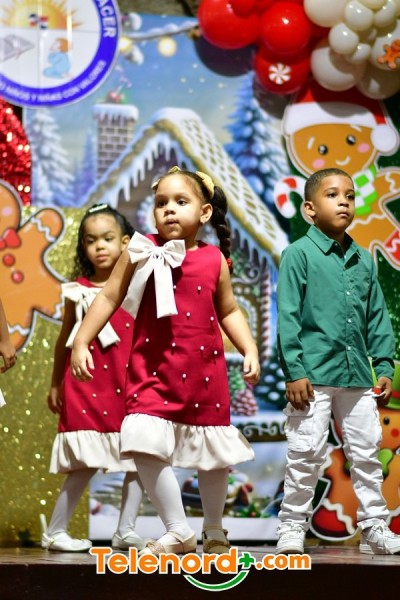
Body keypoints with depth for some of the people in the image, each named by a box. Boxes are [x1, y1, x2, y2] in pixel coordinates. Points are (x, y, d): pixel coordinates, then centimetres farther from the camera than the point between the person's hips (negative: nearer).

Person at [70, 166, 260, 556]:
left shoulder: (214, 260, 1)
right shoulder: (142, 253, -3)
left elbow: (229, 312, 12)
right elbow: (109, 298, 0)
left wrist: (250, 351, 0)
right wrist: (80, 342, -6)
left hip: (205, 371, 2)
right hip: (153, 369, -2)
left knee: (213, 455, 11)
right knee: (146, 448, -17)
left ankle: (214, 530, 32)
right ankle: (178, 531, -4)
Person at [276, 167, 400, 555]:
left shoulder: (363, 261, 11)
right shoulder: (299, 254, -5)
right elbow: (288, 317, -8)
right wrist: (294, 371, -13)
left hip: (357, 375, 5)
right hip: (314, 374, -5)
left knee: (366, 451, 9)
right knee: (306, 453, -1)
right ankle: (292, 526, 10)